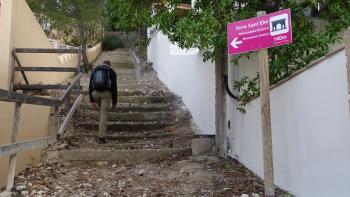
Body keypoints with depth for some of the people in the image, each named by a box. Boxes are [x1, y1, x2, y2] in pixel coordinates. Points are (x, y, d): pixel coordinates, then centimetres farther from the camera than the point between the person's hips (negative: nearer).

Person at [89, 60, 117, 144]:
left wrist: (92, 101, 9)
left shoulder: (94, 70, 19)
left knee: (102, 110, 30)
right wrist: (114, 103, 7)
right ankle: (101, 138, -4)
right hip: (106, 93, -3)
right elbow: (114, 88, 4)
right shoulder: (111, 72, 10)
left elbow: (90, 86, 11)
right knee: (103, 114, -2)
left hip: (95, 93, 3)